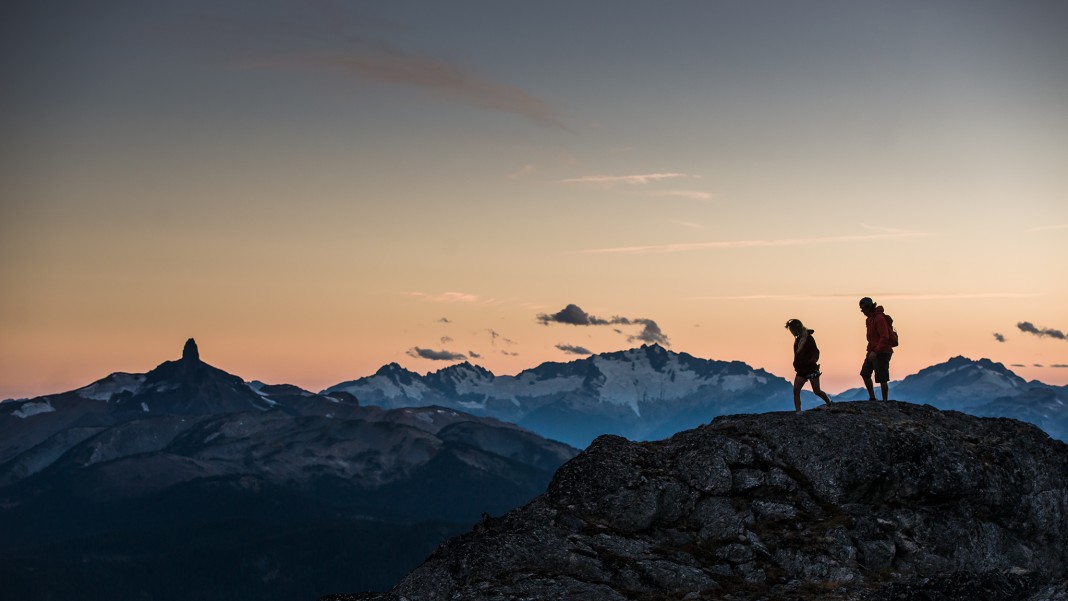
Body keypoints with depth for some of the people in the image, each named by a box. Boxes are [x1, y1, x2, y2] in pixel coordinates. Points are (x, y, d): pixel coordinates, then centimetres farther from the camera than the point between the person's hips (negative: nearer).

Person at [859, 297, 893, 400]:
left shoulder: (879, 318, -17)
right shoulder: (870, 319, 13)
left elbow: (884, 337, -22)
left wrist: (876, 351, -26)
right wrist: (870, 350, 16)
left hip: (882, 353, -10)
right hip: (873, 352, 10)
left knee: (882, 379, -6)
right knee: (865, 374, 11)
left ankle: (885, 401, 2)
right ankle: (872, 398, 18)